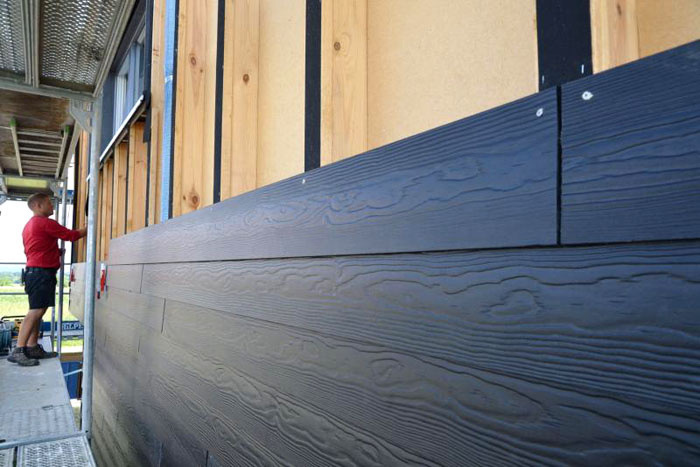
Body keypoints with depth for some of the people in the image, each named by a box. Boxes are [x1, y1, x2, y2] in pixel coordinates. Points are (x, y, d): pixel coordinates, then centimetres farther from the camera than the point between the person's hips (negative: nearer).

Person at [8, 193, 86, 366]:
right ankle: (18, 351, -16)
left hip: (34, 272, 11)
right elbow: (72, 235, -7)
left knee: (38, 311, 11)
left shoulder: (30, 225, 21)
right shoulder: (46, 223, -11)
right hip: (42, 272, -11)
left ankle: (33, 348, 13)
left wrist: (56, 252, 20)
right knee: (36, 311, -14)